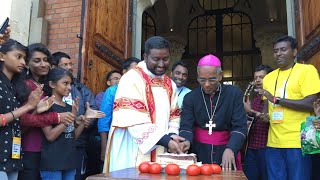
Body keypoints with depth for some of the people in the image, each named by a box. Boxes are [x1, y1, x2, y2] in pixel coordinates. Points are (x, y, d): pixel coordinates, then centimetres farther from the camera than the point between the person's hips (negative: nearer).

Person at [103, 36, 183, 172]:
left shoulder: (170, 84, 11)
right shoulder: (132, 79, -11)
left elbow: (173, 116, 13)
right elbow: (134, 120, -21)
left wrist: (172, 135, -7)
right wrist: (165, 140, -25)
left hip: (159, 153, 6)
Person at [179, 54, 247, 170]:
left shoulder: (234, 94, -4)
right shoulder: (190, 97, 0)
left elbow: (240, 126, -10)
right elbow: (186, 125, -7)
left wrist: (230, 149, -27)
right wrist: (186, 140, -29)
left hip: (226, 152, 0)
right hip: (199, 153, 1)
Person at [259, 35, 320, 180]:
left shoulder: (307, 70, -3)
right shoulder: (268, 77, 14)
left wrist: (277, 99, -14)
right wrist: (264, 116, -1)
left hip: (298, 142, -5)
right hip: (274, 143, 5)